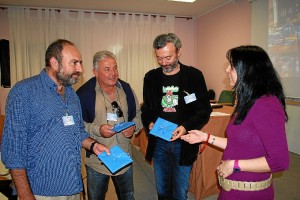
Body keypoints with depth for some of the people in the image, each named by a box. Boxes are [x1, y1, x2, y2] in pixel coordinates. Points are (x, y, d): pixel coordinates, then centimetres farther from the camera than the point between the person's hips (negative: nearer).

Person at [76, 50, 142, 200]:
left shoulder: (126, 89, 1)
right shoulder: (84, 93, -13)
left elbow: (138, 114, 10)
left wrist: (134, 127, -9)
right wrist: (97, 130, -23)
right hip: (97, 160, -3)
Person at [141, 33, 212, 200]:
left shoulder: (194, 75, -6)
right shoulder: (151, 77, 3)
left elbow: (204, 111, -5)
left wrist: (186, 127, -21)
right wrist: (149, 123, -9)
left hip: (183, 143, -3)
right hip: (158, 142, 3)